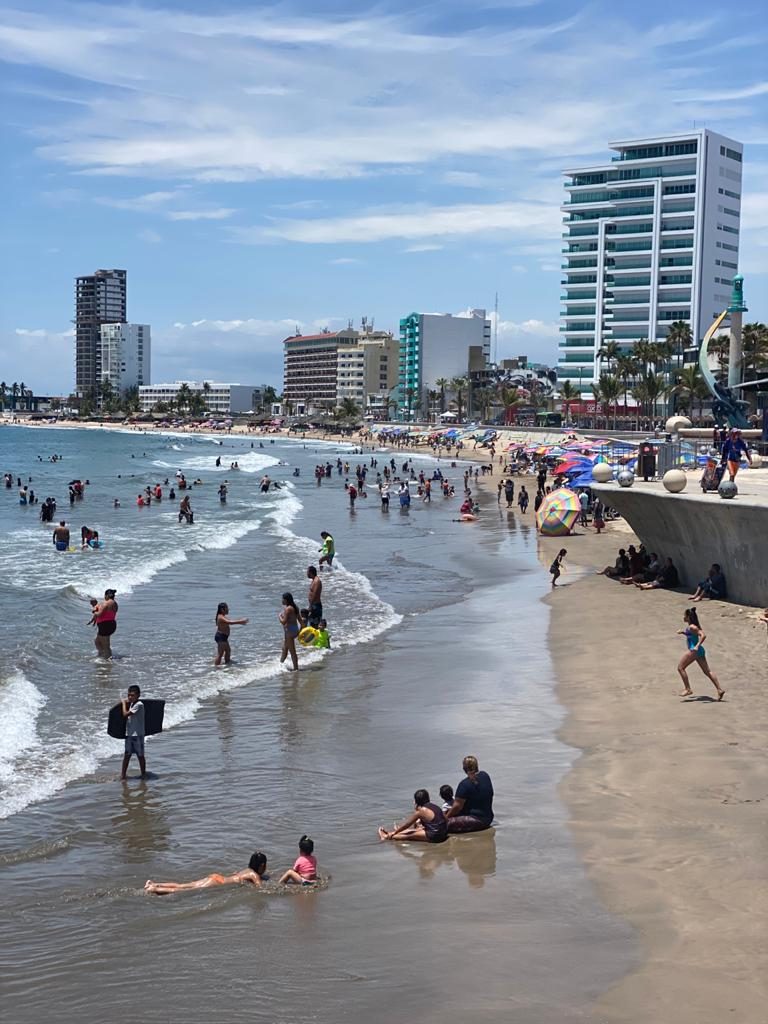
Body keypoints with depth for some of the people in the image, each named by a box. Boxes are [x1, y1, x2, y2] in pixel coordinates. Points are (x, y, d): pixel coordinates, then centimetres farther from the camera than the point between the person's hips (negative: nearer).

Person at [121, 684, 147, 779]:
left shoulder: (139, 705, -17)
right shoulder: (131, 704, 10)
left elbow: (125, 714, -21)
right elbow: (127, 716, 12)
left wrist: (124, 703, -8)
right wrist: (126, 703, 4)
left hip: (137, 734, -8)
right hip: (129, 733, 8)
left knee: (140, 755, 4)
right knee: (127, 754, 10)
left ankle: (143, 774, 15)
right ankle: (123, 774, 15)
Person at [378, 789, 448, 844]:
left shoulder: (421, 810, -13)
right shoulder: (433, 806, 10)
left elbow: (407, 824, -1)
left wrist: (394, 833, 11)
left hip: (434, 836, -8)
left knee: (409, 835, 4)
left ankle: (387, 836, 19)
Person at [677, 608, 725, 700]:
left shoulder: (692, 627, -15)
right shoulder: (690, 626, 12)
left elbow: (703, 635, -24)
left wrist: (697, 646, -30)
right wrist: (682, 632, 19)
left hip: (694, 650, -10)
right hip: (699, 651, 10)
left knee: (680, 668, 0)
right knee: (707, 671, 9)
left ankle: (688, 689, 0)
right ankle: (720, 689, 5)